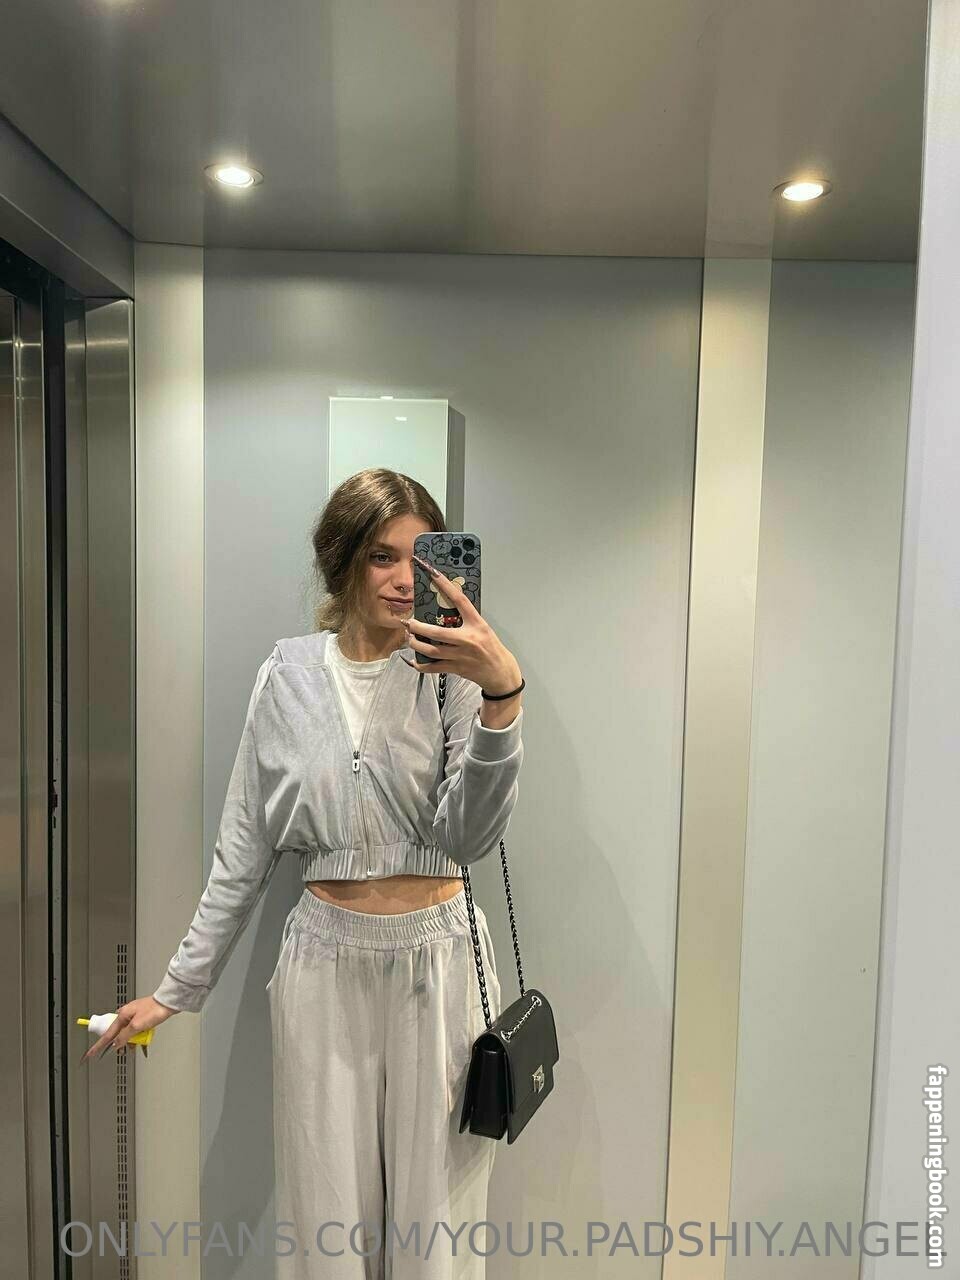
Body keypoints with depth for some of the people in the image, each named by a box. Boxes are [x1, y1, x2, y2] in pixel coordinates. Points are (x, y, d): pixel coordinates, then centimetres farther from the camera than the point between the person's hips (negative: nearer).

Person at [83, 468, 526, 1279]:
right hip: (327, 967, 1)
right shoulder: (289, 676, -1)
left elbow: (468, 838, -16)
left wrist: (502, 699, -31)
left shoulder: (454, 672, -6)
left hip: (439, 962, -1)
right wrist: (179, 986, 7)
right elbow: (245, 848, 5)